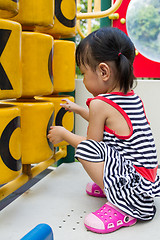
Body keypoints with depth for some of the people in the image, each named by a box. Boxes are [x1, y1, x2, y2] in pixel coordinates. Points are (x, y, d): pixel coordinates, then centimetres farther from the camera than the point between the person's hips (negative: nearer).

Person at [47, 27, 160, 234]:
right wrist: (78, 109, 33)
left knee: (85, 147, -21)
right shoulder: (133, 98, 8)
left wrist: (64, 134, 10)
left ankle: (120, 205, -17)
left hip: (136, 185, -9)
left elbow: (91, 145, -6)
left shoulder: (100, 104, -17)